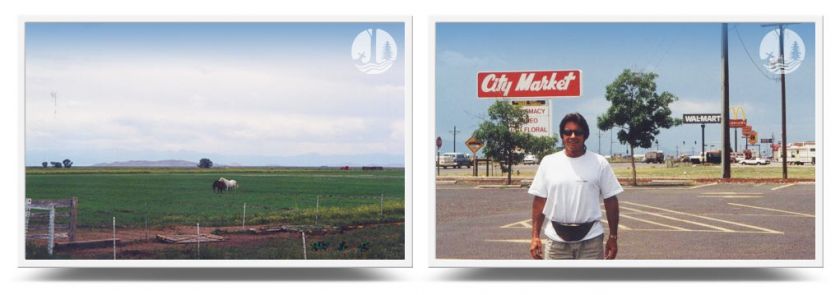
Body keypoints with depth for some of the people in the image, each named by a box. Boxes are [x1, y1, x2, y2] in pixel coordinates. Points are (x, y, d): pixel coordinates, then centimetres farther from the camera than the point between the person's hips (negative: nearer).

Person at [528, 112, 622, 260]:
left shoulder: (600, 163, -1)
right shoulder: (548, 162, 2)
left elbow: (610, 201, 2)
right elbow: (539, 201, 3)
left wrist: (613, 237, 0)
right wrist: (535, 236, -2)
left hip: (591, 240, -1)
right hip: (557, 241, 1)